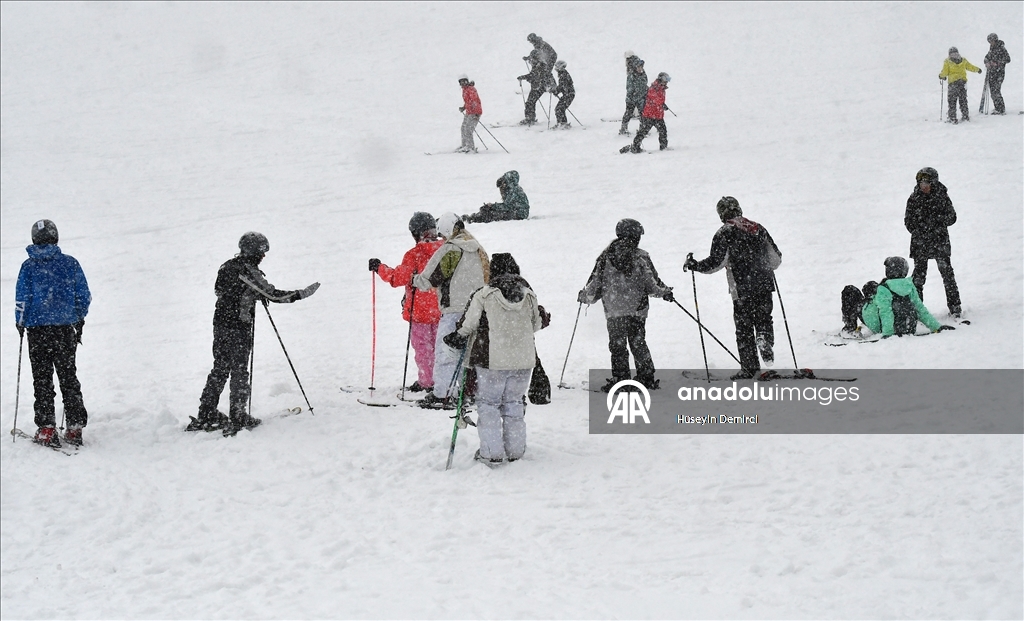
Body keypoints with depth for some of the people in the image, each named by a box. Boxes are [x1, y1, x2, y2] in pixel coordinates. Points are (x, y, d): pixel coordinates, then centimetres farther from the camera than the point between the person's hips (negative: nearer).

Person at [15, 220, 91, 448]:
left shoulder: (29, 266, -7)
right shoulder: (70, 263, -3)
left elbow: (22, 300, -6)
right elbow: (84, 296, 2)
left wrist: (20, 323, 11)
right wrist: (79, 320, 17)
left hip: (37, 329, -2)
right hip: (65, 328, 2)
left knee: (42, 380, 6)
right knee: (68, 377, 12)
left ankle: (46, 429, 1)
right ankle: (75, 427, 9)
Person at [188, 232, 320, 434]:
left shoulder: (227, 267, 8)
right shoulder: (248, 272, -16)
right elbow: (272, 294, -17)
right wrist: (298, 295, -8)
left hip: (220, 324, 7)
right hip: (239, 327, -7)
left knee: (220, 370, 13)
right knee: (239, 371, 1)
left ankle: (206, 415, 15)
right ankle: (237, 417, 4)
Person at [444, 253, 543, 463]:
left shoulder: (483, 295, -9)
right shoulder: (529, 295, 2)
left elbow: (467, 325, -4)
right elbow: (536, 324, 14)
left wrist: (457, 338, 16)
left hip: (493, 361, -4)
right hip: (523, 360, 4)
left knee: (488, 404, 8)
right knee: (514, 403, 17)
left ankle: (492, 452, 5)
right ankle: (515, 450, 20)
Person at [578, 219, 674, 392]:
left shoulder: (606, 256, -1)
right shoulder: (641, 257, -5)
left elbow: (596, 282, 3)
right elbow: (651, 283, -3)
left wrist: (585, 296, 19)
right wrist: (664, 292, 15)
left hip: (614, 311, -1)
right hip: (637, 309, 1)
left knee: (617, 345, 5)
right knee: (638, 343, 14)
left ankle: (620, 379, 0)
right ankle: (646, 377, 17)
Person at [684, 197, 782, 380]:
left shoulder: (725, 233, -7)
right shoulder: (758, 228, 9)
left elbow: (716, 262, -15)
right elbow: (776, 258, 14)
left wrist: (693, 265, -1)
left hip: (742, 289, -4)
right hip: (765, 285, 4)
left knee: (744, 328, 6)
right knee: (764, 318, 19)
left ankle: (750, 367, 7)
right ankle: (765, 338, -14)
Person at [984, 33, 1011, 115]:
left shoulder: (1001, 48, -9)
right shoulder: (991, 49, 14)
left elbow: (1007, 59, -14)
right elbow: (987, 57, 25)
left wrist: (997, 63, -20)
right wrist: (987, 62, 2)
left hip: (999, 72, -8)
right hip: (991, 72, 8)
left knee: (996, 91, -14)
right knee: (992, 92, 6)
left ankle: (1002, 110, -10)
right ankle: (997, 109, 15)